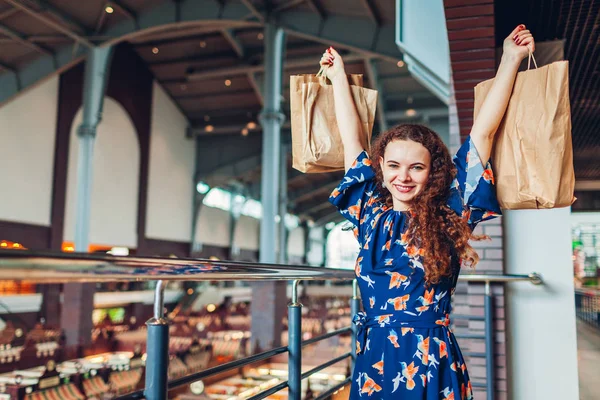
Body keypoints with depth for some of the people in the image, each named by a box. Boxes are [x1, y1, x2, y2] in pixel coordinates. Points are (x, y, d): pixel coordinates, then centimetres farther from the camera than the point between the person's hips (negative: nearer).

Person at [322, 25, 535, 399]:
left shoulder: (450, 215, -3)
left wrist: (511, 59, 0)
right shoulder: (370, 213, 4)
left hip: (432, 364, -2)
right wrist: (339, 77, 21)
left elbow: (483, 133, -2)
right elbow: (351, 139, 13)